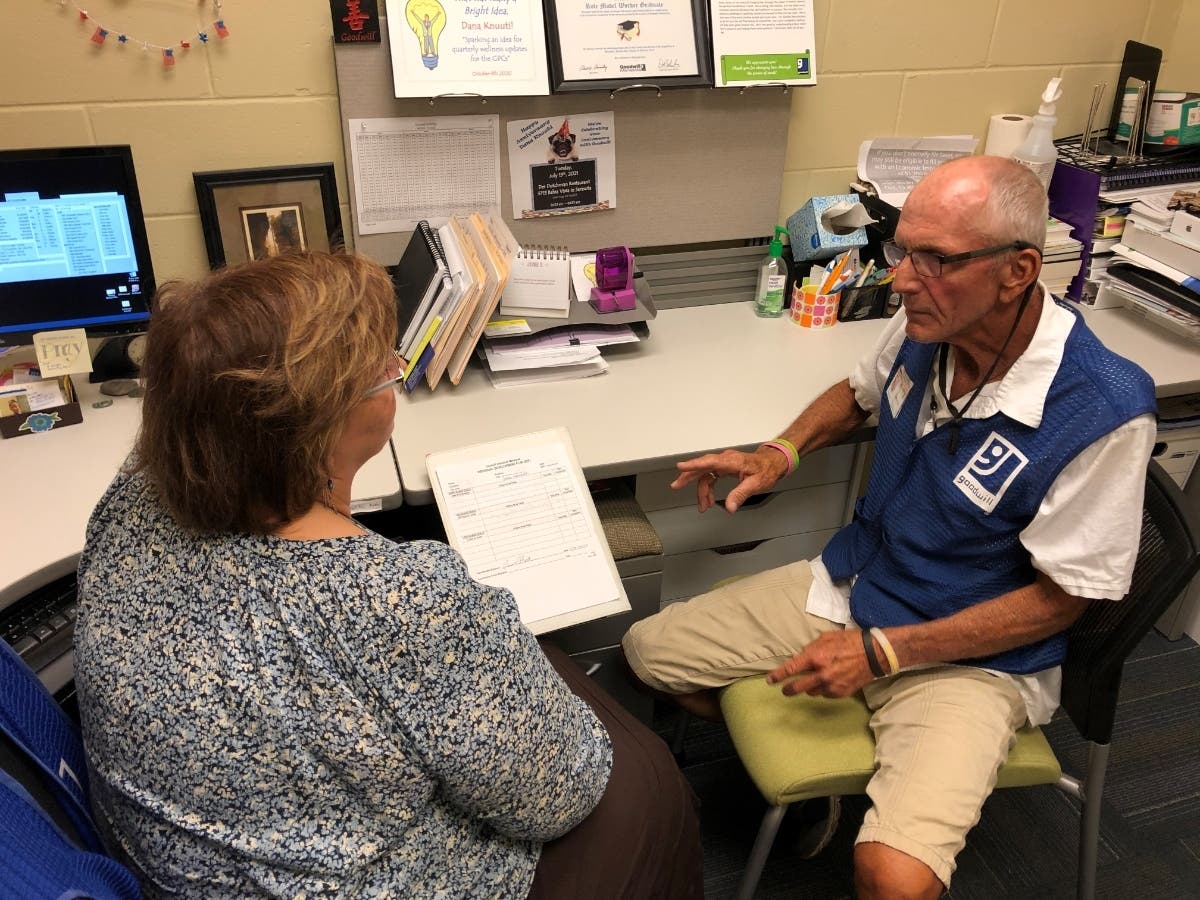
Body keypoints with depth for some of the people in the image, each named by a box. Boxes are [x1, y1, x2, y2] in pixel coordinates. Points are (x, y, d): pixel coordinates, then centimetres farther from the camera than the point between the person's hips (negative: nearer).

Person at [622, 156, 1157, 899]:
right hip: (852, 587, 6)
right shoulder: (925, 327, -10)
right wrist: (781, 454, -6)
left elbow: (1059, 600, -16)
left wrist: (880, 653, -20)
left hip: (975, 656, -5)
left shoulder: (1104, 411, -25)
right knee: (648, 650, 4)